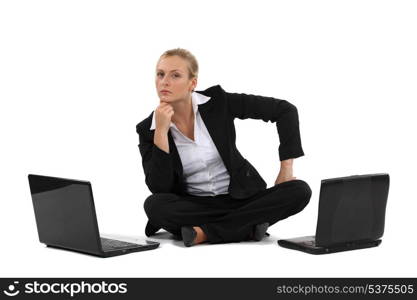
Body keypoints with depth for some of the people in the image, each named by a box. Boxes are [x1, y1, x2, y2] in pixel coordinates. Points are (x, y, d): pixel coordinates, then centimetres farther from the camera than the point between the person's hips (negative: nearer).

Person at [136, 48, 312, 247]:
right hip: (191, 206, -1)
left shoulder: (217, 102, -8)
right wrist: (161, 132, -22)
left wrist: (286, 169, -10)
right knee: (154, 204, -33)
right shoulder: (147, 129, -6)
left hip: (240, 199, 1)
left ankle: (205, 232, -24)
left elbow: (285, 110, -5)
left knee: (299, 191, -25)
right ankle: (247, 227, -24)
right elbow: (159, 188, -16)